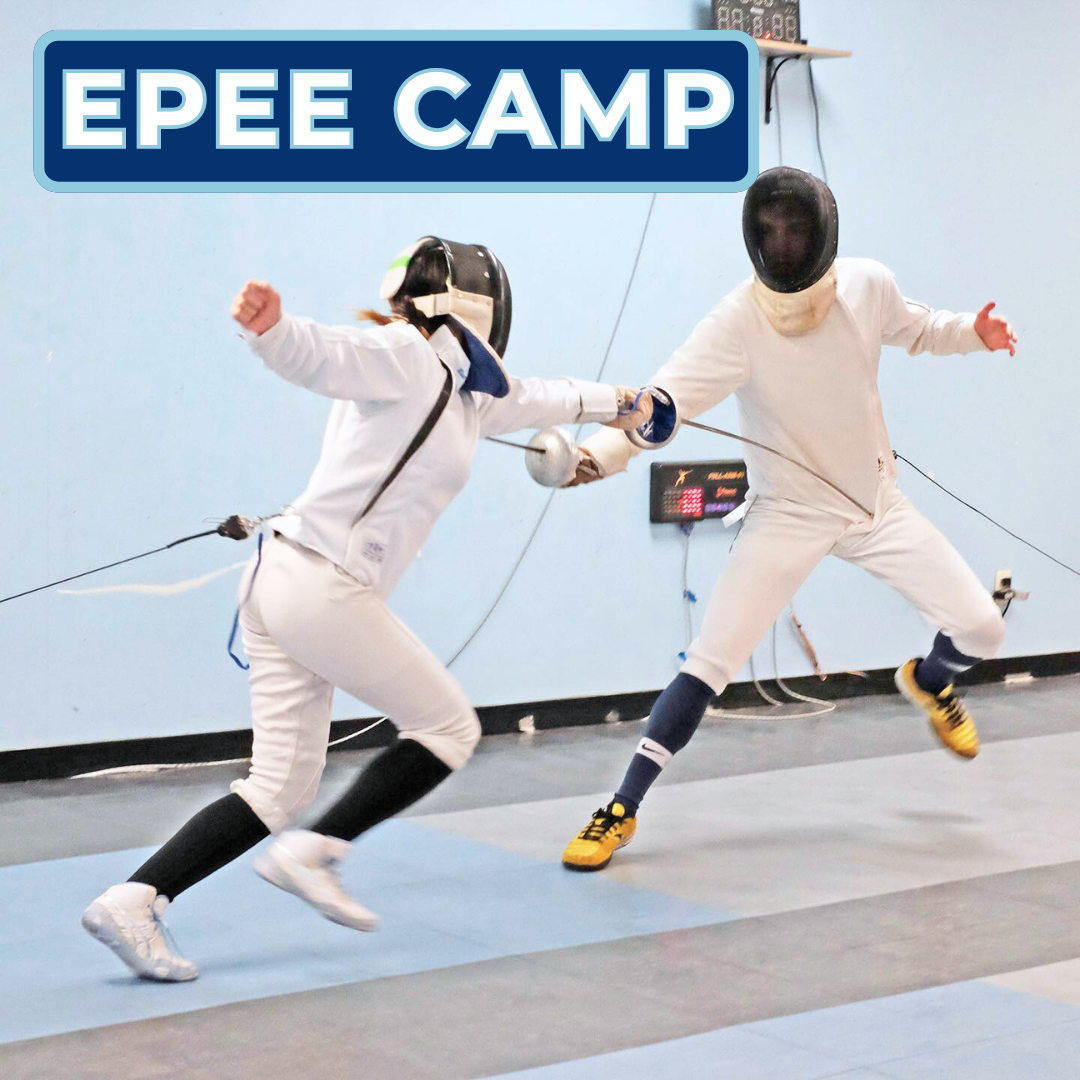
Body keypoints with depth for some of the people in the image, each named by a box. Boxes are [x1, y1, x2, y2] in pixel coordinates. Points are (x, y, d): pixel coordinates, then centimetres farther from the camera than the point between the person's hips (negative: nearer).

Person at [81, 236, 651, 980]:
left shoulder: (459, 390, 20)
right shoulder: (405, 357, -5)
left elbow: (528, 399, 39)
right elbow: (317, 355, -24)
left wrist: (615, 403, 53)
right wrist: (270, 324, -46)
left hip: (281, 583, 9)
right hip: (326, 590, -9)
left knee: (281, 790, 10)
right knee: (450, 729, 9)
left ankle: (134, 901, -1)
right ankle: (313, 854, 4)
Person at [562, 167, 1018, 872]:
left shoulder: (868, 285, -13)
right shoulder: (738, 321, -26)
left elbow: (914, 329, 10)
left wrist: (974, 332, -10)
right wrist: (598, 454, -56)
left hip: (876, 504, 3)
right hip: (789, 516, -3)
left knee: (982, 629, -2)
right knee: (710, 665, -15)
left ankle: (929, 682, 36)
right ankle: (621, 812, -2)